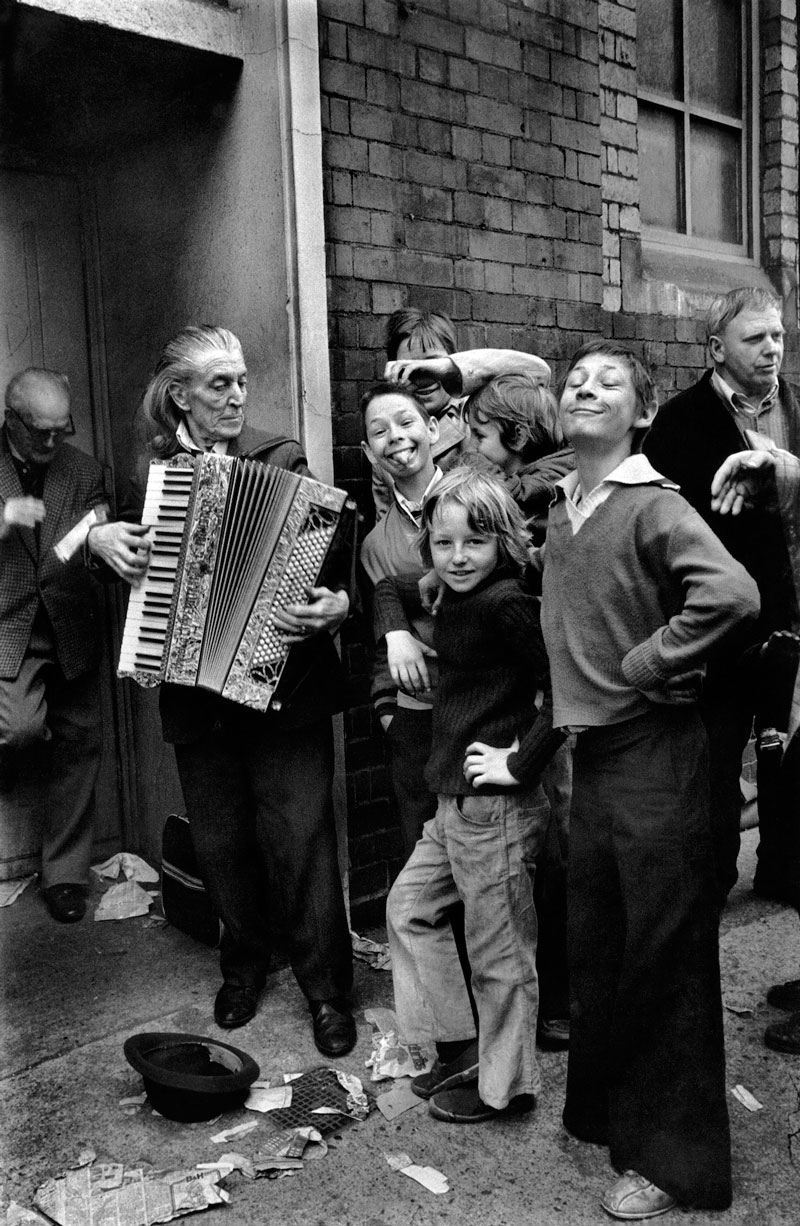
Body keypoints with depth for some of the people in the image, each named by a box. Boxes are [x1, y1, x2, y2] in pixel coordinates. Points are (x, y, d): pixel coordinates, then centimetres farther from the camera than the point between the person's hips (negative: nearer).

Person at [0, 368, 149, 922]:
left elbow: (99, 537, -4)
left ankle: (66, 873, 20)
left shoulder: (84, 471, 4)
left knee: (79, 748, 5)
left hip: (72, 632, 3)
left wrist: (103, 543, -29)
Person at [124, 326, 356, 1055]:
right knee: (221, 842, 15)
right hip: (197, 694, 3)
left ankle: (327, 987, 19)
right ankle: (244, 964, 37)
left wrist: (337, 603, -29)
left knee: (300, 838, 1)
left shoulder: (282, 460, -4)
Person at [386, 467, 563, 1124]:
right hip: (456, 801, 10)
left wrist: (521, 761, -18)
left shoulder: (504, 603, -18)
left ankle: (504, 1086, 26)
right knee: (410, 907, 20)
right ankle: (460, 1049, 33)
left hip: (496, 806, -10)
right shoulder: (458, 602, 8)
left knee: (500, 951, 6)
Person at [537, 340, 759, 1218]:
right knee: (593, 945, 19)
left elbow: (732, 593, -29)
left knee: (662, 953, 5)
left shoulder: (653, 506, -14)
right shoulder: (560, 510, 8)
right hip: (589, 751, 7)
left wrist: (645, 665, -19)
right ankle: (606, 1112, 40)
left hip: (653, 752, -7)